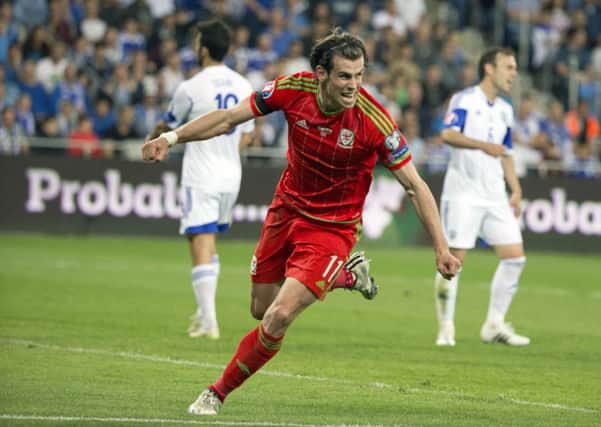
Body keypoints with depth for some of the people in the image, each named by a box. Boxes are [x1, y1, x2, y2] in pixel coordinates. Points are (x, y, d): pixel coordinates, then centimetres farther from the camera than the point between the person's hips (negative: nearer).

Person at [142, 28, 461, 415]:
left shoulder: (374, 121, -25)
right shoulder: (293, 89, -17)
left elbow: (415, 186, -18)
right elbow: (229, 118, -4)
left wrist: (441, 247, -22)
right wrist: (172, 137, -13)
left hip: (331, 227, -5)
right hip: (287, 209, 5)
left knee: (278, 317, -17)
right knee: (260, 309, 18)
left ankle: (219, 393, 3)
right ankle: (346, 275, 38)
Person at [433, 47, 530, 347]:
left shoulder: (505, 110, 16)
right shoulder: (464, 99, -6)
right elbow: (448, 134, -22)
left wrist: (516, 190, 15)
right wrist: (483, 145, -37)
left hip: (494, 196, 7)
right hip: (463, 194, -7)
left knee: (514, 256, -2)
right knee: (454, 259, -6)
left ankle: (495, 325, 8)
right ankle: (445, 327, 5)